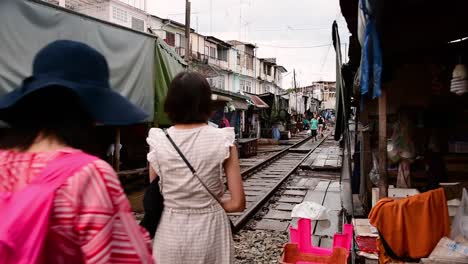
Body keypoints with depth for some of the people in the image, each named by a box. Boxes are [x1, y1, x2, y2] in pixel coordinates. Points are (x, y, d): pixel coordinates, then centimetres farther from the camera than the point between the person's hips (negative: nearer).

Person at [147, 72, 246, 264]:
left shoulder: (158, 142, -9)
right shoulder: (222, 140, -12)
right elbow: (237, 203, -11)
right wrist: (211, 204, 5)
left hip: (170, 233, 1)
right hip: (210, 231, -1)